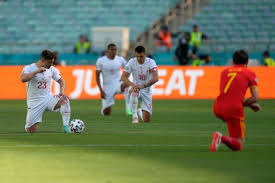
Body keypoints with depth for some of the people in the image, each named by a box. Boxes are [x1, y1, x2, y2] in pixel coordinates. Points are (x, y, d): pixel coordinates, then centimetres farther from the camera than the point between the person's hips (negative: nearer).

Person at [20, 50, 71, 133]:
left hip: (48, 98, 3)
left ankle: (66, 126, -27)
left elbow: (61, 81, 12)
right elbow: (23, 79, -31)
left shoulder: (51, 69, 1)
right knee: (31, 131, -6)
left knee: (64, 99, -29)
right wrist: (37, 71, -32)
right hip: (34, 103, -3)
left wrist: (62, 91, -9)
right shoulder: (29, 68, -12)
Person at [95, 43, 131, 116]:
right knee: (106, 113, -2)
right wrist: (101, 90, -10)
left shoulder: (120, 59, -2)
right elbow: (97, 76, -3)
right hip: (107, 87, -1)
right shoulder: (101, 60, -7)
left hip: (117, 84, 1)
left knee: (126, 85, -37)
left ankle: (128, 109, -34)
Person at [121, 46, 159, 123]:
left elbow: (155, 78, -28)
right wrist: (132, 84, -30)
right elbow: (123, 77, -11)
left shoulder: (151, 62, -17)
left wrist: (143, 86, -40)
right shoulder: (132, 62, -11)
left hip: (147, 91, 0)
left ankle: (141, 111, 35)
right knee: (134, 90, -41)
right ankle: (134, 116, -29)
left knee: (146, 120, -4)